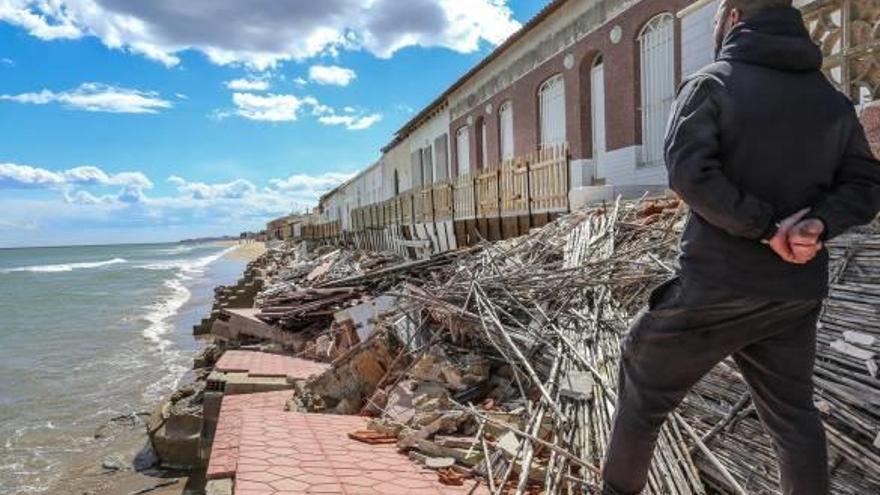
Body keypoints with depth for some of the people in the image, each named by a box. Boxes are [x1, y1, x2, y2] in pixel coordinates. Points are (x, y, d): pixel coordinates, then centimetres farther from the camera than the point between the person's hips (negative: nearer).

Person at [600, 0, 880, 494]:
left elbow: (689, 172, -20)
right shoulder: (834, 100, 11)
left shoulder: (710, 84, -5)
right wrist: (817, 223, -10)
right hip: (798, 291, 5)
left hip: (718, 283, -4)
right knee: (794, 412, 19)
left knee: (645, 387, 13)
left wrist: (766, 227, -15)